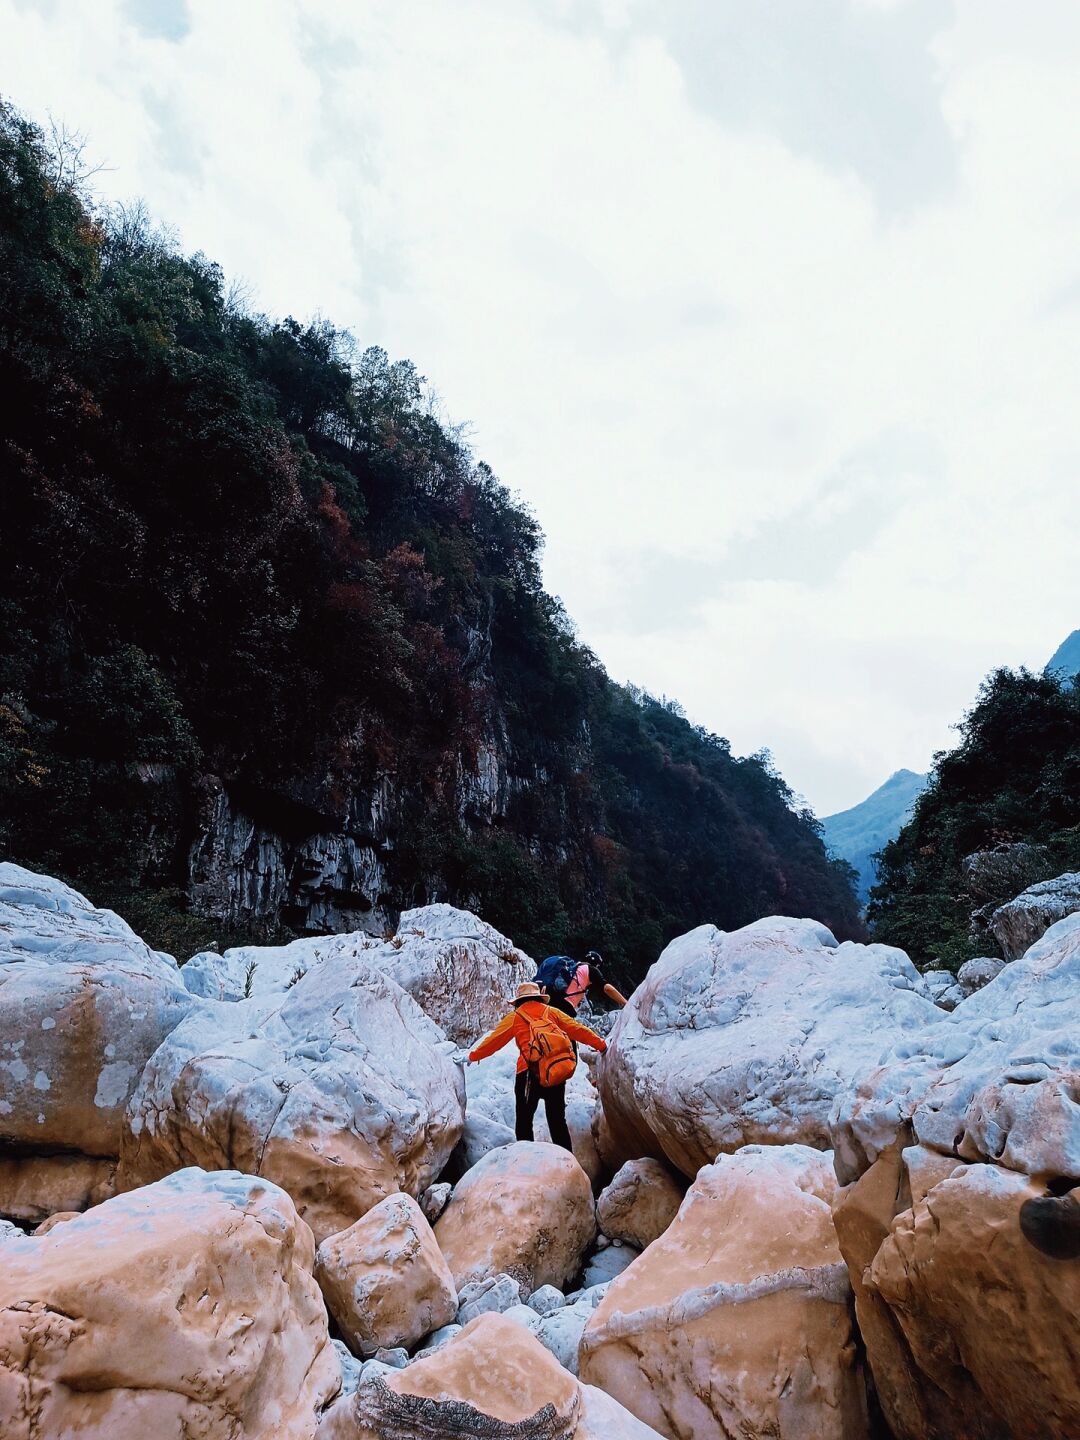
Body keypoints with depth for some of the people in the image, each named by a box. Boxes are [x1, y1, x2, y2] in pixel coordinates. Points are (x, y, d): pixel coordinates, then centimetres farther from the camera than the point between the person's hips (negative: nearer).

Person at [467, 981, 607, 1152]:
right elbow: (577, 1029, 15)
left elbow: (494, 1040, 14)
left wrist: (473, 1056, 27)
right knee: (558, 1121, 14)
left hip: (530, 1074, -3)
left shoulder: (515, 1017, 9)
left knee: (524, 1120, 9)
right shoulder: (551, 1012, 14)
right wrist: (601, 1044, 24)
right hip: (558, 1073, 3)